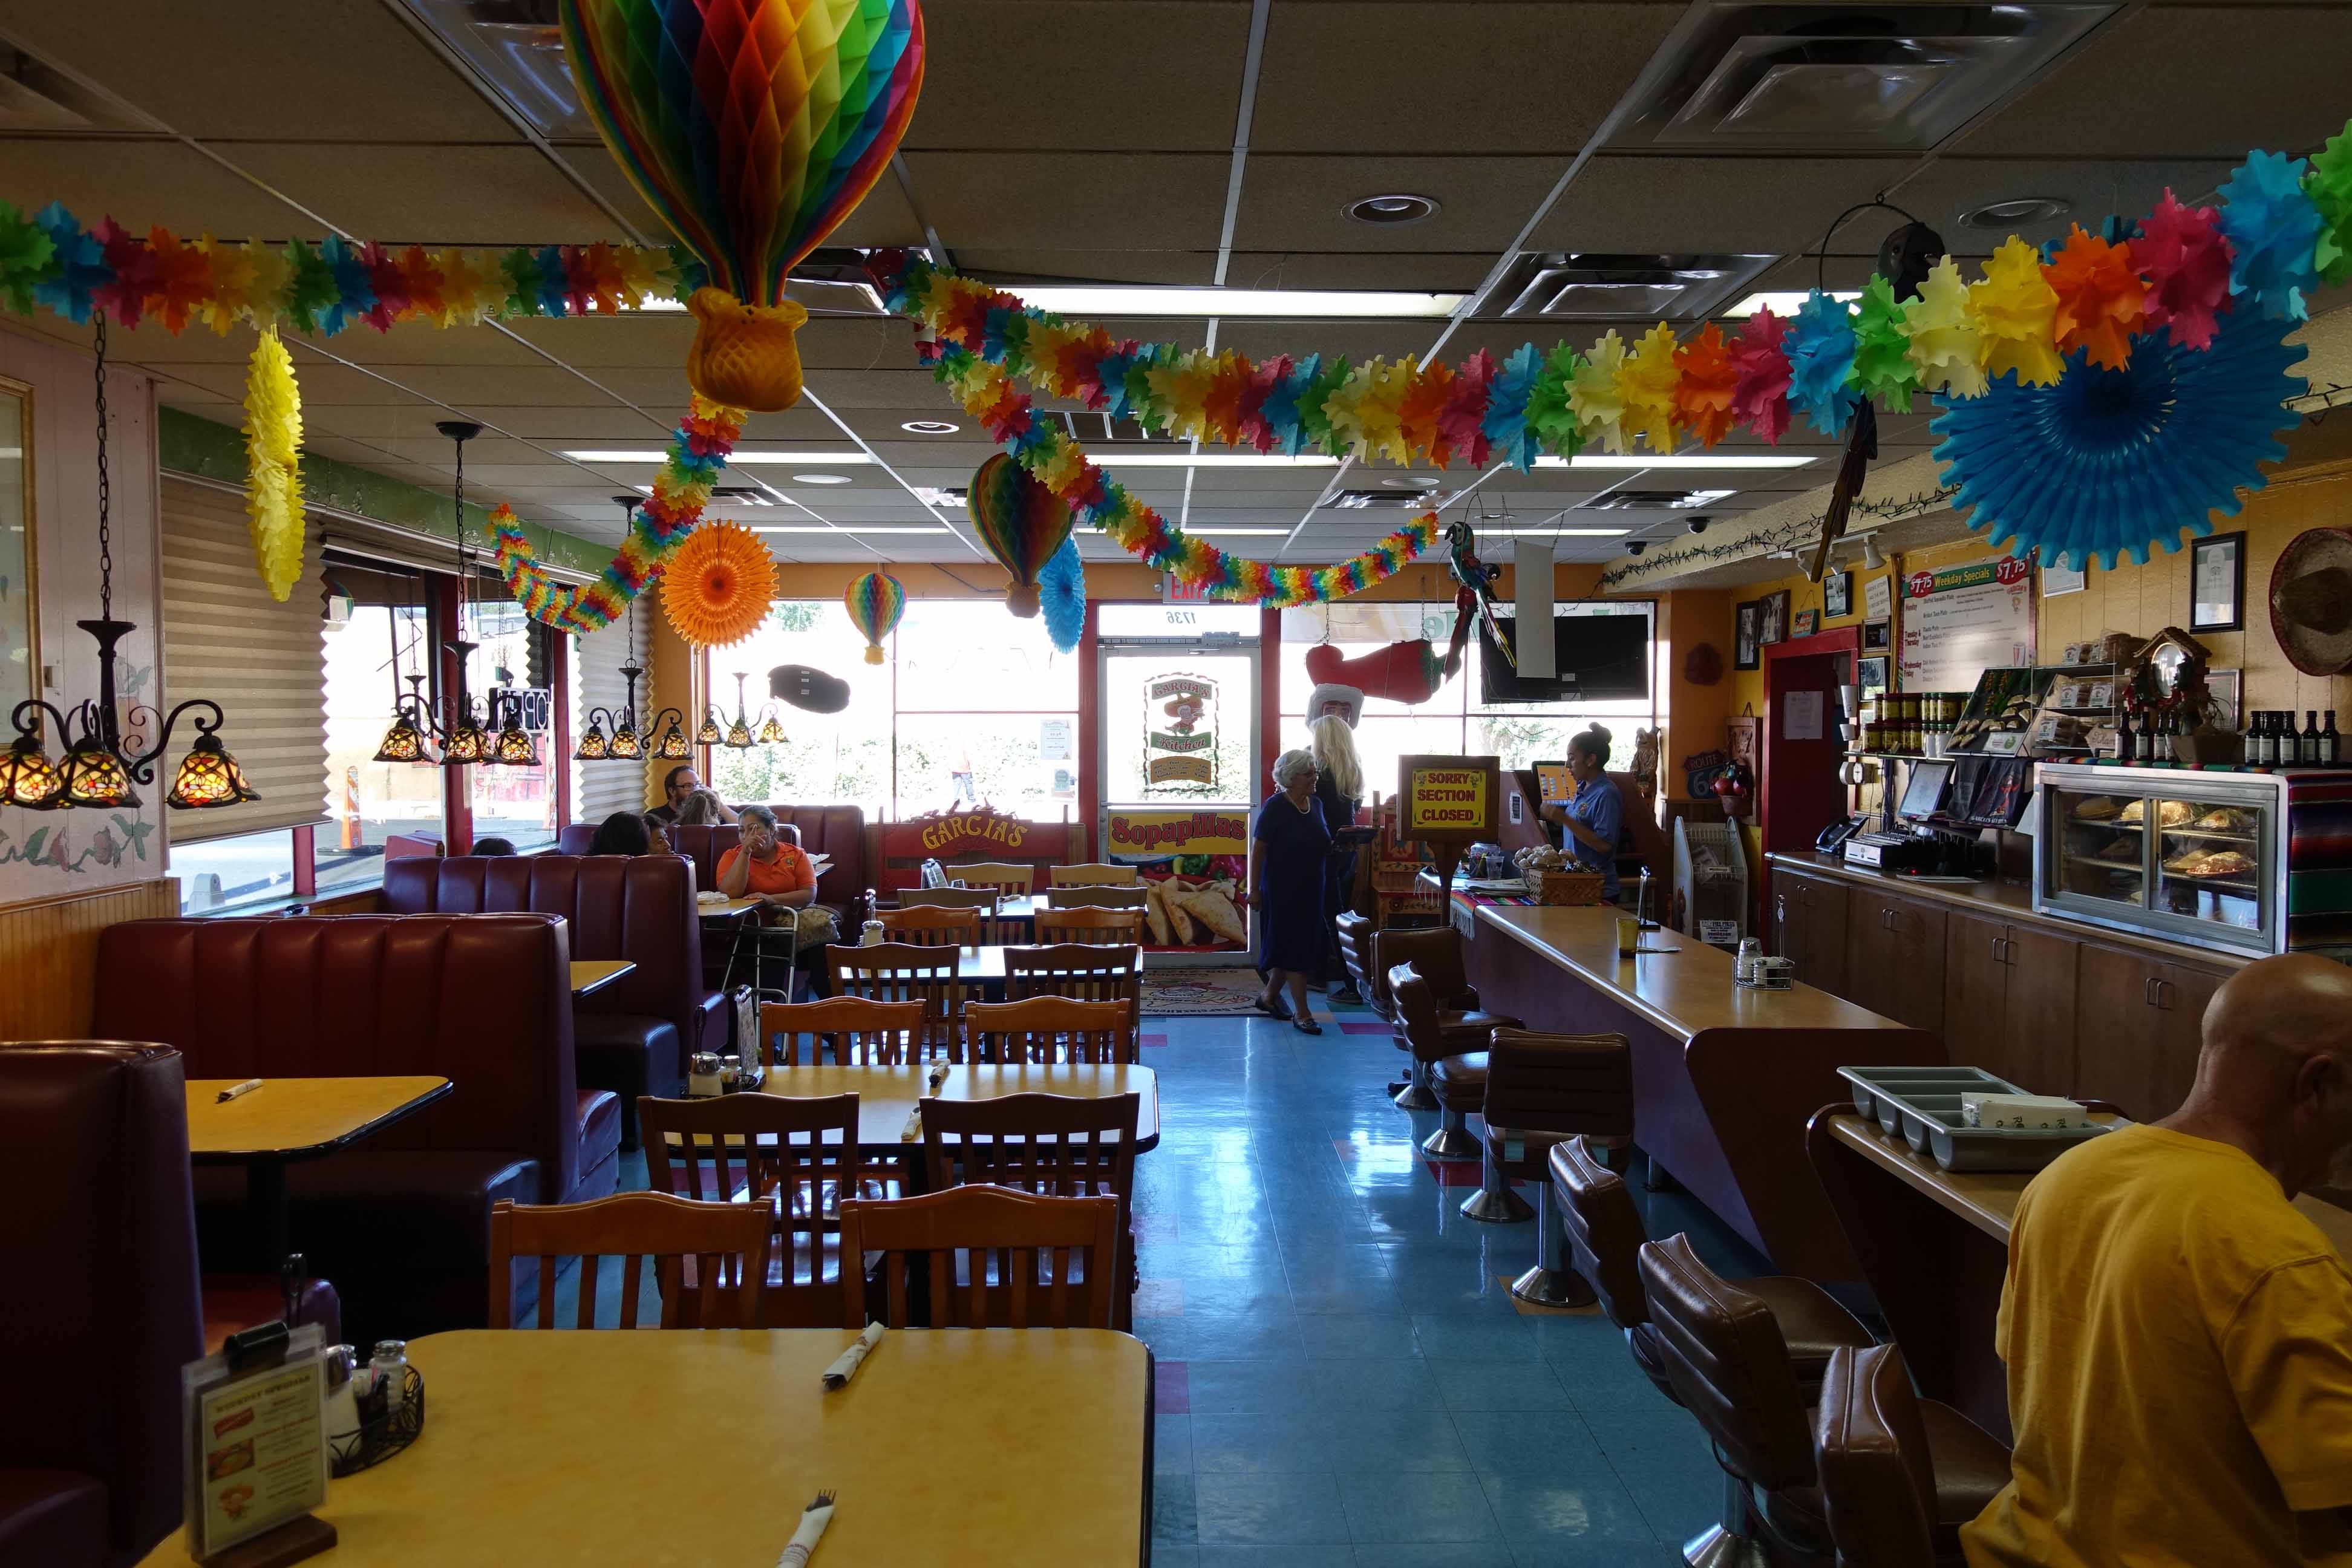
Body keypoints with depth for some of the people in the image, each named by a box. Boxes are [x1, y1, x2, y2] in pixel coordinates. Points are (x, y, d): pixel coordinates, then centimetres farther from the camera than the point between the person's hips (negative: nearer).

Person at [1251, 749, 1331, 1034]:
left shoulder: (1316, 804, 6)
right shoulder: (1275, 807, -14)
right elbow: (1257, 849, -13)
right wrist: (1254, 889, -15)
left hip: (1311, 889, 7)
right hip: (1282, 890, -7)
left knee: (1306, 946, 14)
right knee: (1294, 948, -4)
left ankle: (1269, 996, 32)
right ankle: (1302, 1013, 1)